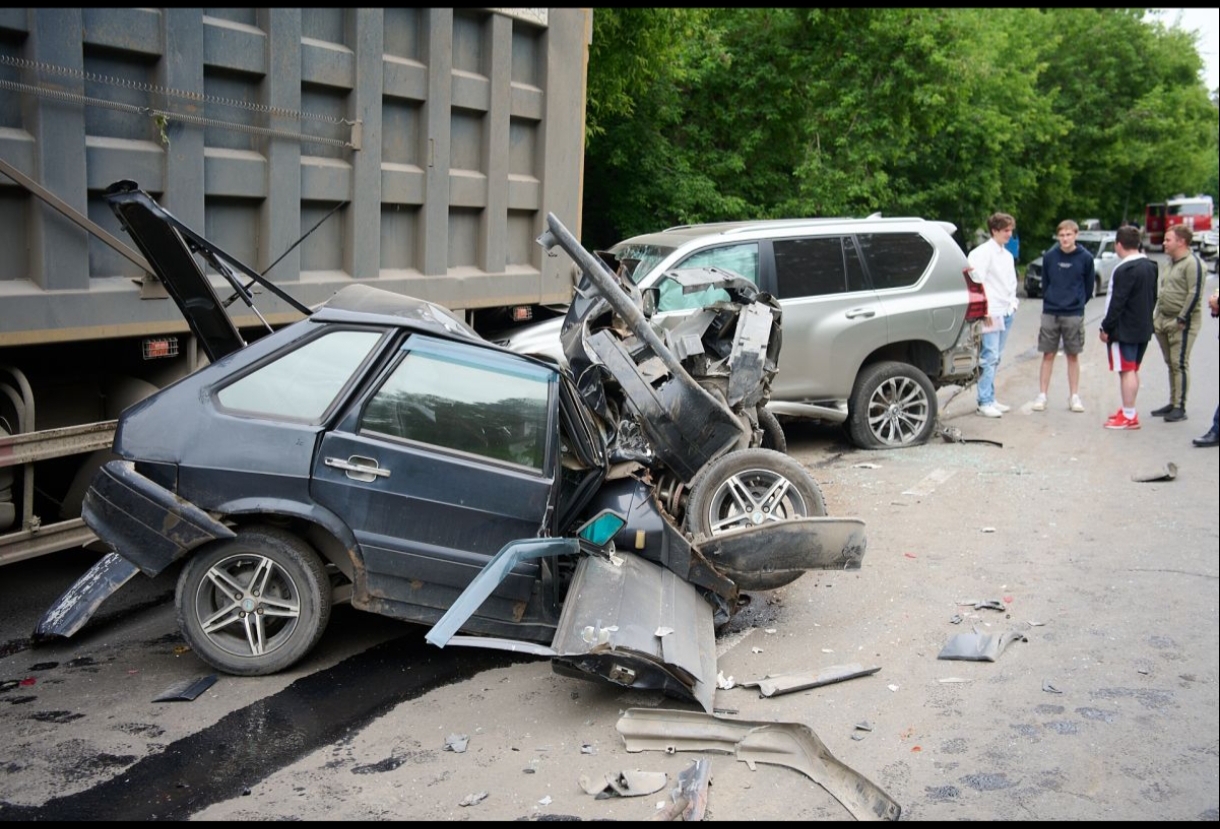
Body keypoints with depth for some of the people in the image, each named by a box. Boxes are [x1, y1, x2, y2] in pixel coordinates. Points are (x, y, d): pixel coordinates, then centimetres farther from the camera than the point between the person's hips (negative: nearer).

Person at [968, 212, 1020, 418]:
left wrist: (1012, 303, 12)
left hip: (1006, 313, 8)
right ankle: (984, 402, -7)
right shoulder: (983, 253, -9)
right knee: (989, 357, -9)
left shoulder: (1008, 255, 17)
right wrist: (985, 310, -18)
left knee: (995, 358, 12)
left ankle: (990, 399, 18)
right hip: (991, 313, -8)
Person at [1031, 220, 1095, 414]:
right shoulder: (1049, 256, -2)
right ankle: (1042, 396, 9)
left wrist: (1077, 303, 10)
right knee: (1048, 355, 4)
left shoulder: (1086, 258, -4)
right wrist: (1050, 301, 9)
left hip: (1074, 315, -1)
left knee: (1073, 355, 7)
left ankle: (1074, 396, 14)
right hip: (1050, 313, 1)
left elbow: (1088, 286, 6)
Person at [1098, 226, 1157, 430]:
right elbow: (1153, 298, 16)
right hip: (1143, 328, 9)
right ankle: (1128, 410, 27)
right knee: (1133, 370, 17)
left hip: (1124, 330, -9)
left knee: (1126, 371, -6)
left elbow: (1117, 303, -21)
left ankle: (1129, 417, -4)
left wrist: (1106, 327, -14)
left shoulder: (1125, 270, -19)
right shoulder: (1150, 266, 10)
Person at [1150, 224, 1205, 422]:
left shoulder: (1192, 263, -13)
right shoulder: (1172, 263, 17)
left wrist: (1181, 320, -20)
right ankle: (1173, 403, 21)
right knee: (1171, 364, 14)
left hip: (1181, 323, -9)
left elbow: (1194, 294, -20)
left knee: (1179, 364, -7)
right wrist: (1157, 317, 17)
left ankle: (1180, 408, -4)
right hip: (1164, 320, 9)